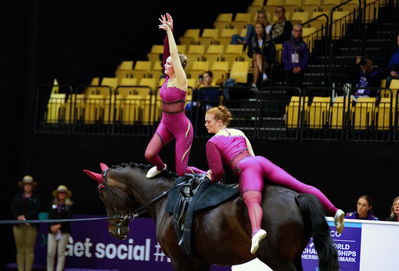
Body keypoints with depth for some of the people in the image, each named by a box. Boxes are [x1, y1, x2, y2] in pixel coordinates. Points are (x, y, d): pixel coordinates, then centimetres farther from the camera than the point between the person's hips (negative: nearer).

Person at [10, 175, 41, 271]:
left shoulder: (36, 197, 7)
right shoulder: (18, 197, 14)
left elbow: (37, 210, -4)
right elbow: (13, 209, 4)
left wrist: (25, 216, -14)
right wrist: (18, 216, -15)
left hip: (31, 225, -2)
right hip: (19, 225, 2)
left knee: (29, 250, -5)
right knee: (20, 250, 1)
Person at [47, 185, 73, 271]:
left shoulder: (69, 205, 5)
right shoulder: (53, 204, 14)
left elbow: (68, 218, -5)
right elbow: (50, 216, 5)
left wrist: (59, 225, -13)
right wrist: (52, 226, -10)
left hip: (64, 231, -2)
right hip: (52, 231, 2)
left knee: (61, 253, -3)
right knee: (50, 253, -2)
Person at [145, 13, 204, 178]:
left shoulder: (180, 81, -18)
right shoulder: (168, 77, 0)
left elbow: (174, 54, -25)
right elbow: (167, 51, -4)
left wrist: (169, 31, -25)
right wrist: (168, 32, -12)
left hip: (182, 129, -7)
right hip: (166, 124, 7)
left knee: (181, 172, -4)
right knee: (149, 155, -8)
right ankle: (160, 166, 26)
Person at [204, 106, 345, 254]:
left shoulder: (212, 142, 12)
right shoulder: (239, 133, 32)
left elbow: (218, 172, 5)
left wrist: (212, 179, 28)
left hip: (246, 167, -7)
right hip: (262, 161, 7)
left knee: (252, 202, -34)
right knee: (302, 187, 2)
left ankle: (256, 230, -65)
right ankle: (334, 211, -8)